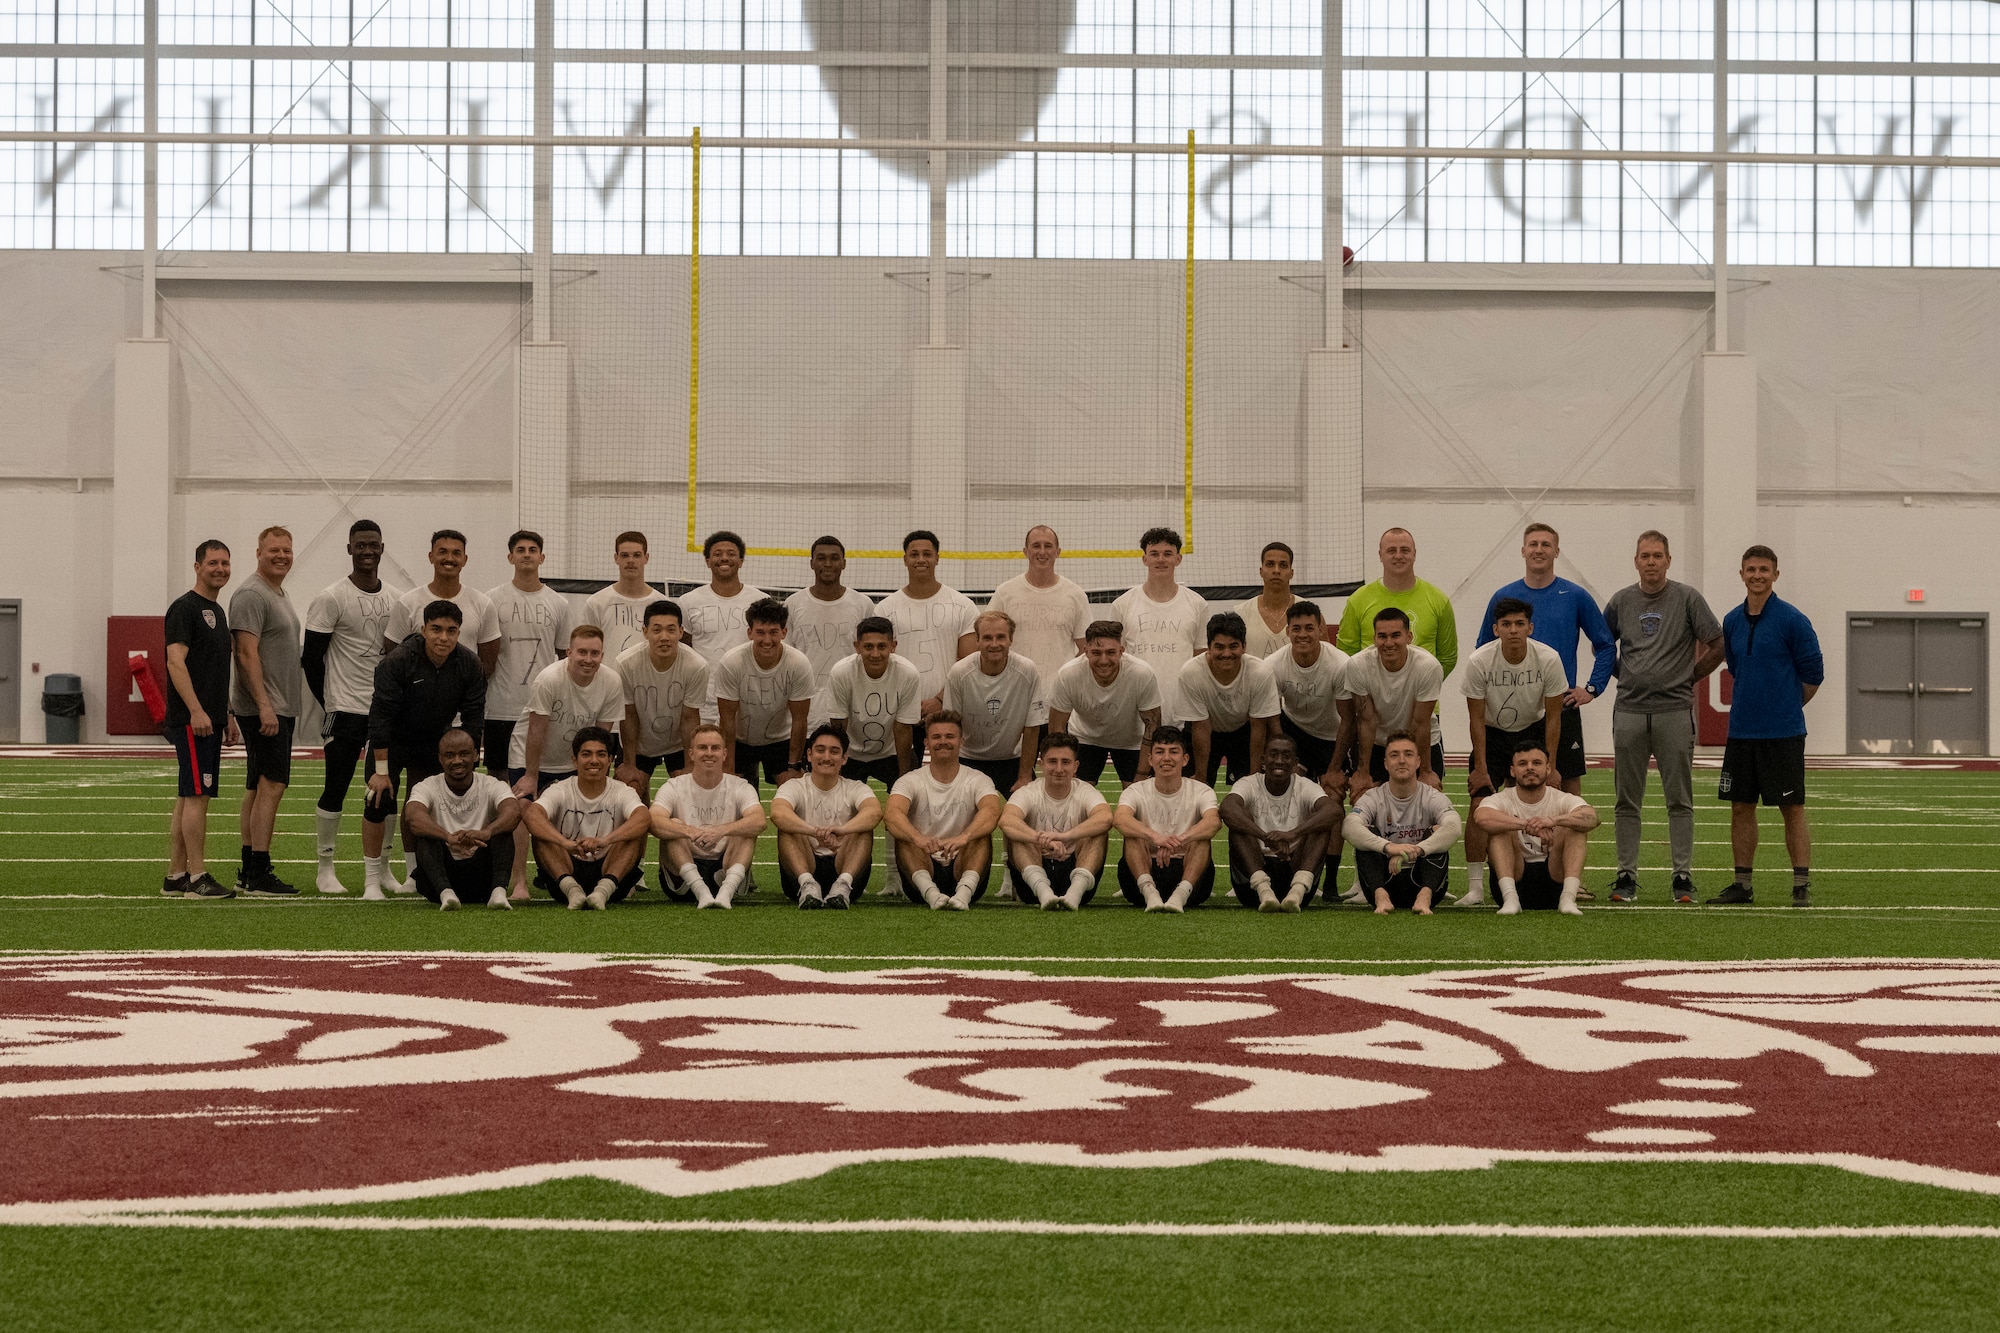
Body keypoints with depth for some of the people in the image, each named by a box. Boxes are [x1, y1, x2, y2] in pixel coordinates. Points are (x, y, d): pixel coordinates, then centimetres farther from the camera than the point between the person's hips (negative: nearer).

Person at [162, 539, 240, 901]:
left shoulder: (218, 611, 19)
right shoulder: (185, 608, -10)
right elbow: (176, 661, -18)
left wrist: (228, 715, 23)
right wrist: (196, 710, -24)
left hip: (210, 719, 10)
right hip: (192, 719, -10)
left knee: (189, 797, 10)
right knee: (197, 795, -10)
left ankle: (175, 876, 14)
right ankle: (198, 878, -10)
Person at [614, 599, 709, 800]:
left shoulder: (696, 666, -26)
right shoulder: (626, 663, -26)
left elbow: (689, 719, -15)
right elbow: (629, 716, -15)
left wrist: (690, 769, -11)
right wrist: (629, 766, -10)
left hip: (679, 744, 0)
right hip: (638, 745, 0)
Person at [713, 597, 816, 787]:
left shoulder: (799, 665, -22)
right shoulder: (730, 663, -25)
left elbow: (799, 720, -13)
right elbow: (728, 718, -17)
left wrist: (794, 766, -10)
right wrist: (728, 770, -15)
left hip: (782, 739, 0)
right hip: (739, 740, 0)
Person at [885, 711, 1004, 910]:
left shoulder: (977, 780, 2)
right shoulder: (910, 781, 3)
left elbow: (991, 812, -21)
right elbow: (893, 814, -20)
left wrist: (964, 837, -44)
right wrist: (918, 838, -44)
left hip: (962, 869, 0)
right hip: (923, 871, 0)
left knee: (982, 833, -26)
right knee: (903, 835, -26)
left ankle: (965, 891, -46)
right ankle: (930, 892, -46)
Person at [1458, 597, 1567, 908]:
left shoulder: (1548, 659, -19)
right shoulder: (1479, 661, -21)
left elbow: (1553, 717, -9)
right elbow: (1477, 719, -12)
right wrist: (1481, 768, -14)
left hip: (1532, 732, 1)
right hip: (1491, 734, -1)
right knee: (1479, 806, -13)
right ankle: (1474, 887, -8)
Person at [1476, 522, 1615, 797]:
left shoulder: (1576, 597, 1)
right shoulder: (1503, 597, 4)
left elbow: (1606, 646, 6)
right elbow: (1483, 651, 13)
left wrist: (1592, 688, -1)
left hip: (1563, 705, -1)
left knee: (1570, 780, 2)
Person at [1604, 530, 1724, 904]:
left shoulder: (1687, 599, 0)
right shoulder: (1621, 601, 8)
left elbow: (1717, 646, 4)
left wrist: (1689, 677, 3)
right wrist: (1625, 676, 12)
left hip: (1674, 711, -2)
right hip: (1629, 711, 2)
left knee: (1679, 800, 0)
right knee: (1628, 800, 4)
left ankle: (1683, 877, 4)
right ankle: (1626, 876, 10)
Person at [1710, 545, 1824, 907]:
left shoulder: (1792, 620, -8)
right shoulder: (1732, 622, 9)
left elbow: (1813, 674, -2)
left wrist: (1785, 706, 8)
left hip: (1783, 733, -5)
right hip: (1741, 731, 5)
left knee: (1792, 808, -3)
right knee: (1741, 807, 8)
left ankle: (1802, 885, 0)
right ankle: (1742, 884, 15)